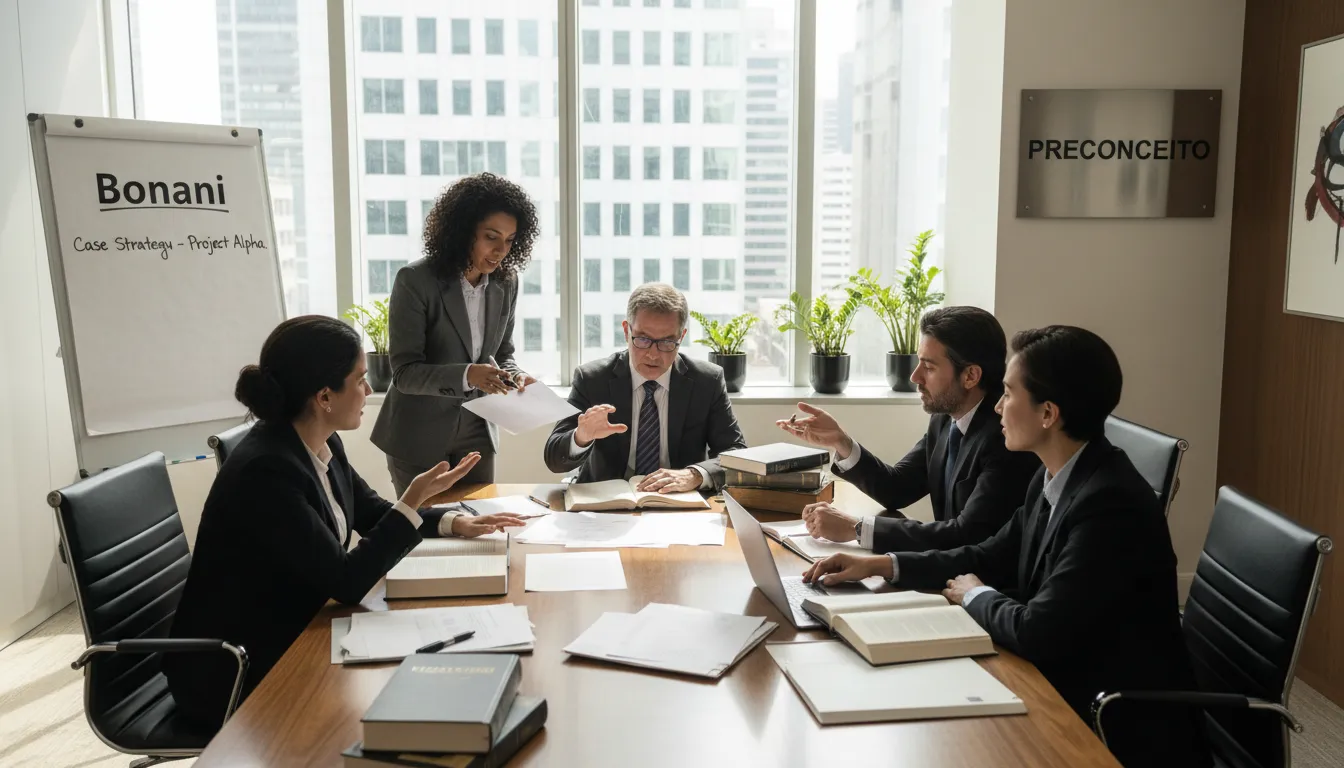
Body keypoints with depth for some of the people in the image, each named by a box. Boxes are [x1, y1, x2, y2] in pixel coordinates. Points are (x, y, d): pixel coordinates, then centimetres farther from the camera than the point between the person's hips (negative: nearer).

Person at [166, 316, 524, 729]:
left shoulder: (320, 444, -2)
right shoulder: (265, 471, -28)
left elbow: (371, 512, 15)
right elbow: (347, 582, -25)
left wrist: (452, 522, 1)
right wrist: (414, 500, -22)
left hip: (292, 636, 8)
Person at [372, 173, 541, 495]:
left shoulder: (506, 283, -2)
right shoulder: (415, 281, -17)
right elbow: (405, 372, -19)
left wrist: (515, 376, -14)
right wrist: (466, 375, -34)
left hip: (476, 433, 4)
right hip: (419, 434, -4)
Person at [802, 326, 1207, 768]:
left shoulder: (1111, 503, -27)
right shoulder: (1054, 477, 1)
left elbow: (1037, 633, -29)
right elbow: (992, 558, 11)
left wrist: (975, 596, -9)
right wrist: (880, 565, 2)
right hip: (1070, 688, 7)